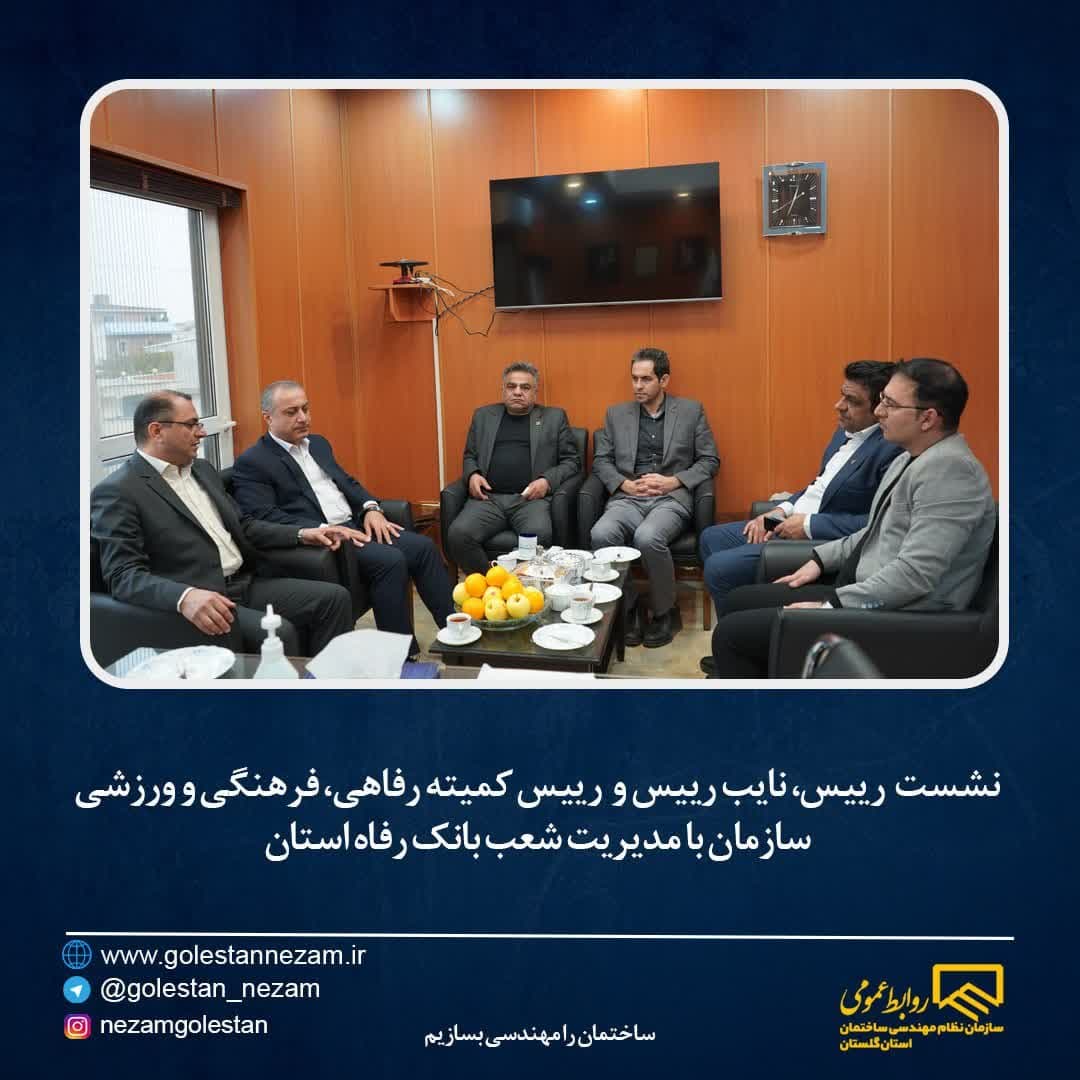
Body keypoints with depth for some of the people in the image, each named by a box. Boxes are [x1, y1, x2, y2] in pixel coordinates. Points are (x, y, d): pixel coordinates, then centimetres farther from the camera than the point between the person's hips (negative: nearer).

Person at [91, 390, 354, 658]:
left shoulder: (202, 469, 17)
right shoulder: (117, 492, -9)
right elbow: (123, 575, -18)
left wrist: (300, 534, 12)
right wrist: (185, 596, -36)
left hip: (244, 584, 8)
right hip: (197, 604, -8)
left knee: (333, 597, -5)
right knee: (277, 632, -29)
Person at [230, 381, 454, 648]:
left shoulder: (318, 443, 20)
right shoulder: (252, 463, -5)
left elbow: (347, 482, 22)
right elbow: (266, 519, -16)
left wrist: (371, 508, 0)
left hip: (354, 526, 8)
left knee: (422, 547, -10)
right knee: (390, 561, -27)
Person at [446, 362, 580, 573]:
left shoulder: (554, 417, 14)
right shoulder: (483, 415, 20)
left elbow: (571, 461, 11)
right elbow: (470, 456, 25)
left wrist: (547, 481, -7)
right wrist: (472, 475, 2)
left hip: (532, 498, -2)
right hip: (489, 498, 2)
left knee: (539, 535, -35)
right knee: (458, 534, -27)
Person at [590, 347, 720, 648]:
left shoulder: (691, 411, 12)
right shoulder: (616, 414, 18)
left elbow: (710, 461, 9)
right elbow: (601, 461, 13)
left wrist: (673, 481, -7)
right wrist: (625, 484, -7)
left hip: (671, 498, -2)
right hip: (627, 498, 2)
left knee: (648, 537, -36)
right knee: (601, 534, -32)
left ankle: (665, 612, -10)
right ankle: (625, 609, -10)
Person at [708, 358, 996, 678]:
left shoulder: (949, 469, -21)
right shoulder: (910, 459, 12)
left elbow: (915, 573, -27)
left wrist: (830, 606, -22)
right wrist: (821, 559, 12)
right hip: (862, 590, 10)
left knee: (732, 632, -13)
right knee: (740, 601, 10)